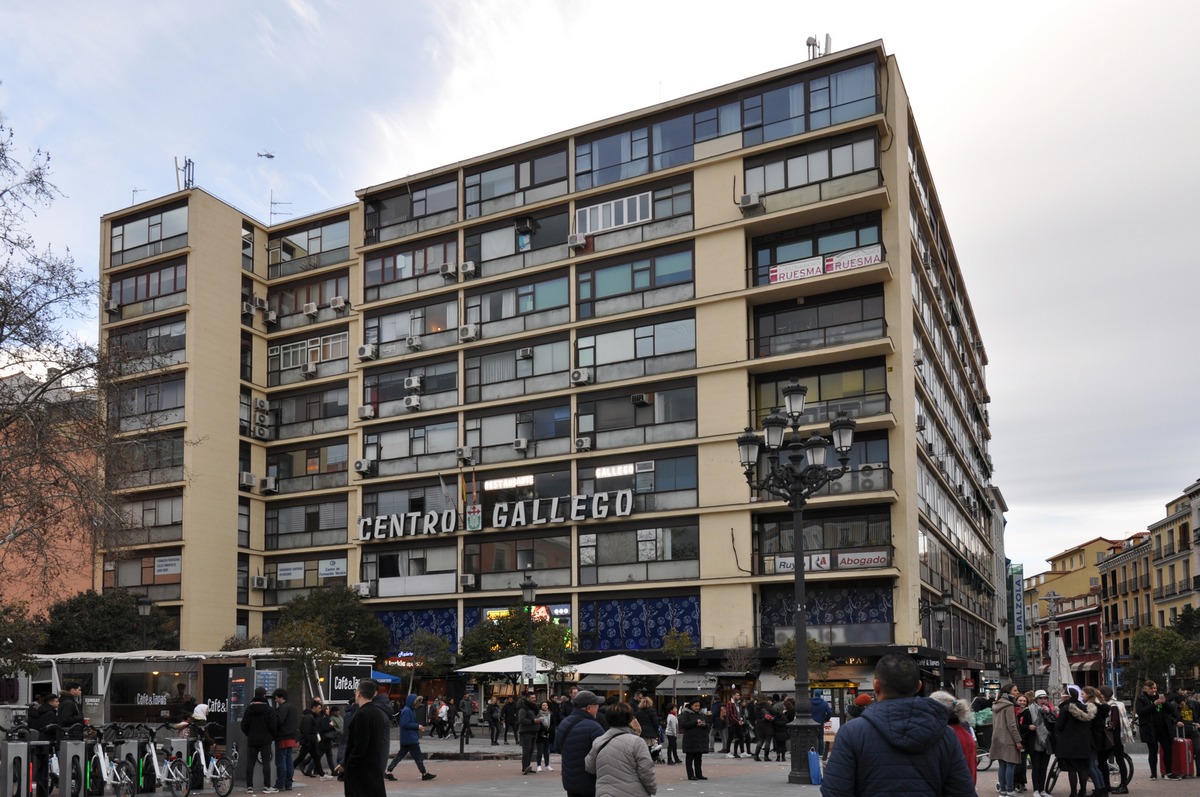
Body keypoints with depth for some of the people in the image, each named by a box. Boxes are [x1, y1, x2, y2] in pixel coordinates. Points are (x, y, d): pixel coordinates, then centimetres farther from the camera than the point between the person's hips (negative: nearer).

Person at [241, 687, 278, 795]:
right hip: (265, 740, -3)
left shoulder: (249, 709, 4)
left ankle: (249, 787, 4)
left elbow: (244, 725, 6)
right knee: (266, 762, 0)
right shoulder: (269, 709, -8)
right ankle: (267, 786, -2)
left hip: (252, 740, 3)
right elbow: (272, 725, -9)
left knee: (250, 763, 6)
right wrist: (273, 736, 7)